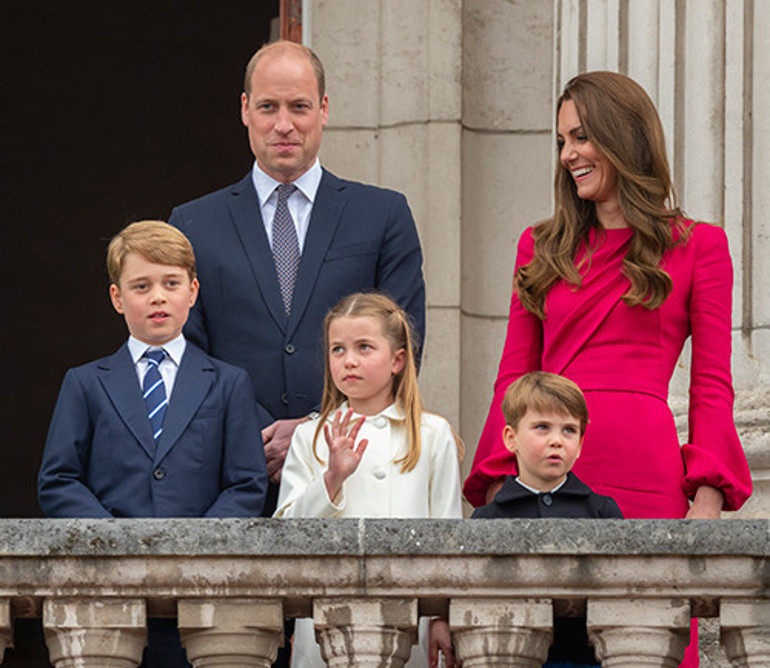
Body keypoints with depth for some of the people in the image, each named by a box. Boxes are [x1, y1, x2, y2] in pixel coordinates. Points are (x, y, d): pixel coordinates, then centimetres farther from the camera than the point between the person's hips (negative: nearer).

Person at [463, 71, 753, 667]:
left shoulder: (698, 247, 8)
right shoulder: (544, 248, 18)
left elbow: (712, 387, 4)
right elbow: (514, 378, 16)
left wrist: (707, 499, -7)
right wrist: (497, 483, 4)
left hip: (643, 480, -3)